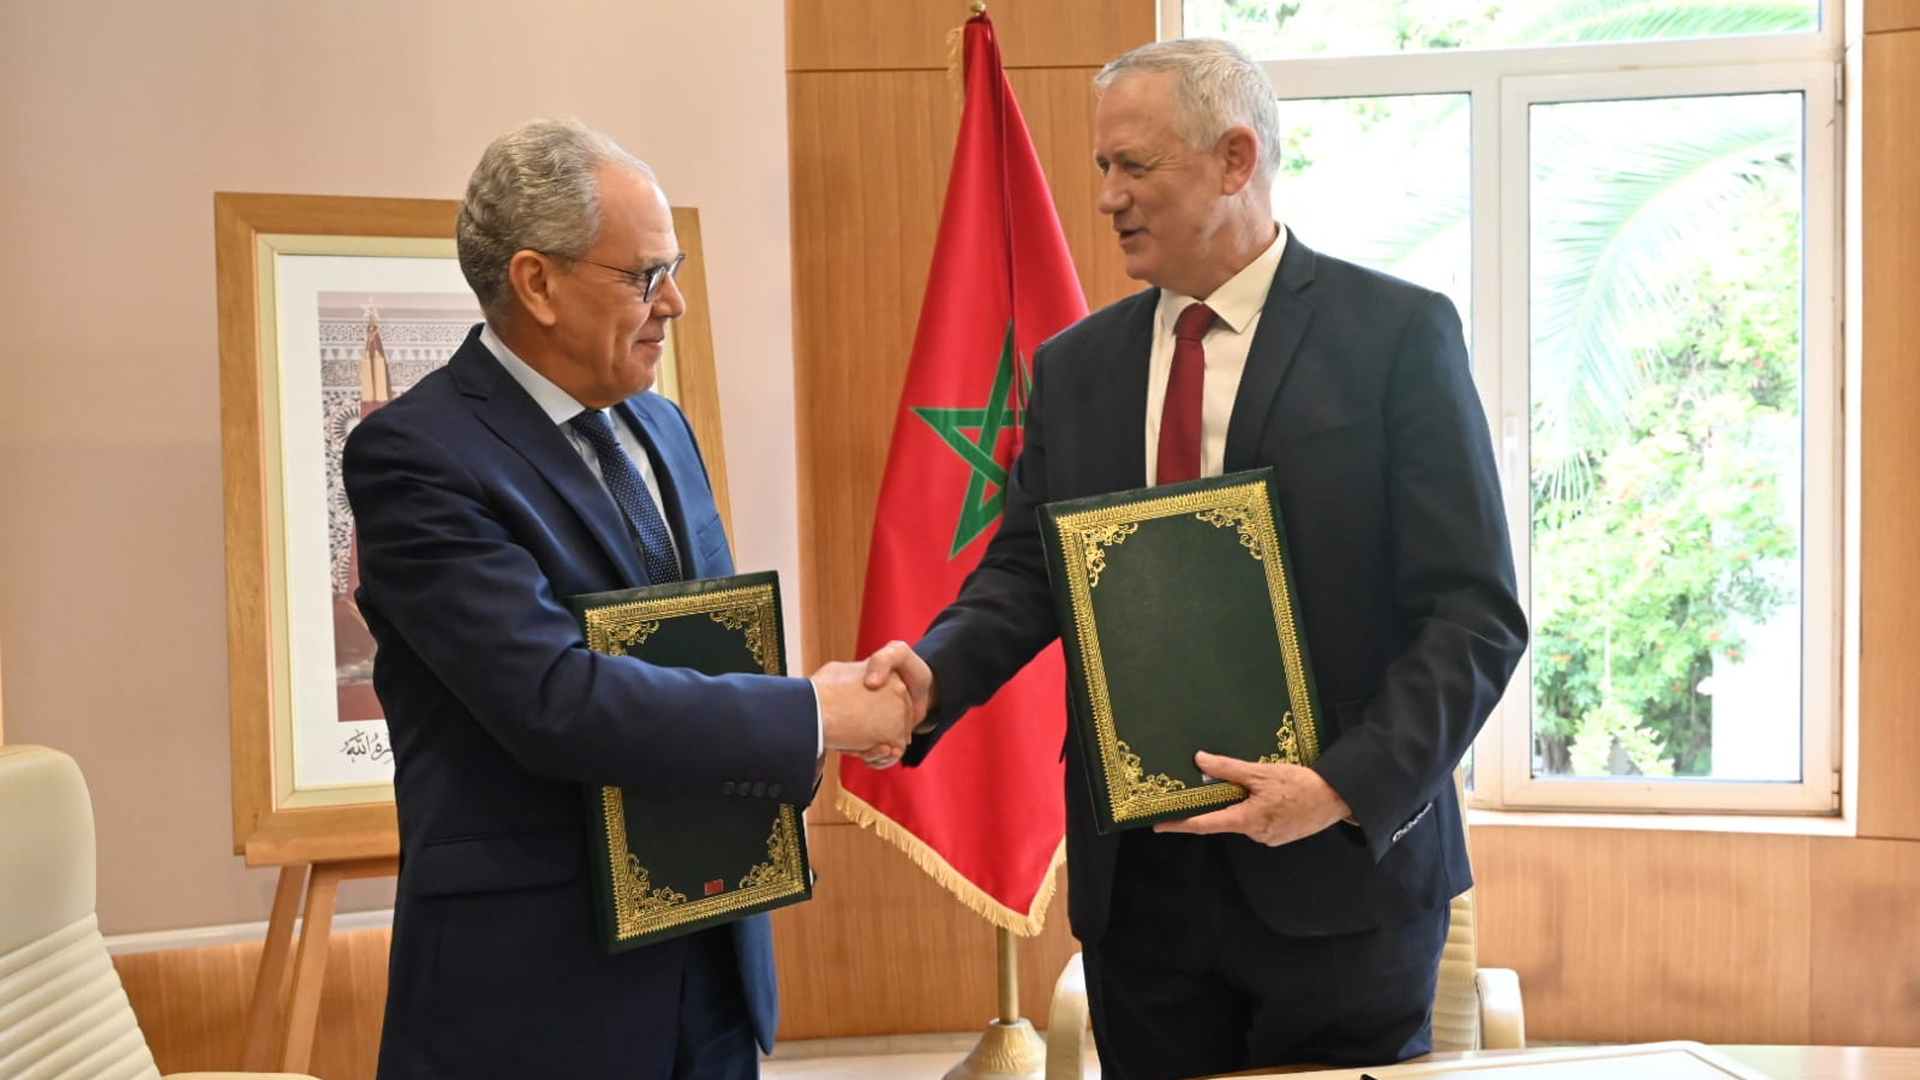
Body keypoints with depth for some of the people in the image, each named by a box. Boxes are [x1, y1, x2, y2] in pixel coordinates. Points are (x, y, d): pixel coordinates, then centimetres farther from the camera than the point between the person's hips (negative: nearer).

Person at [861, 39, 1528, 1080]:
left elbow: (1473, 609, -8)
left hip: (1339, 866, -3)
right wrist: (934, 671, -13)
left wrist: (1349, 787, -19)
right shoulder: (1074, 365, 8)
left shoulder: (1399, 334, -5)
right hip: (1136, 876, 4)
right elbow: (1025, 572, 7)